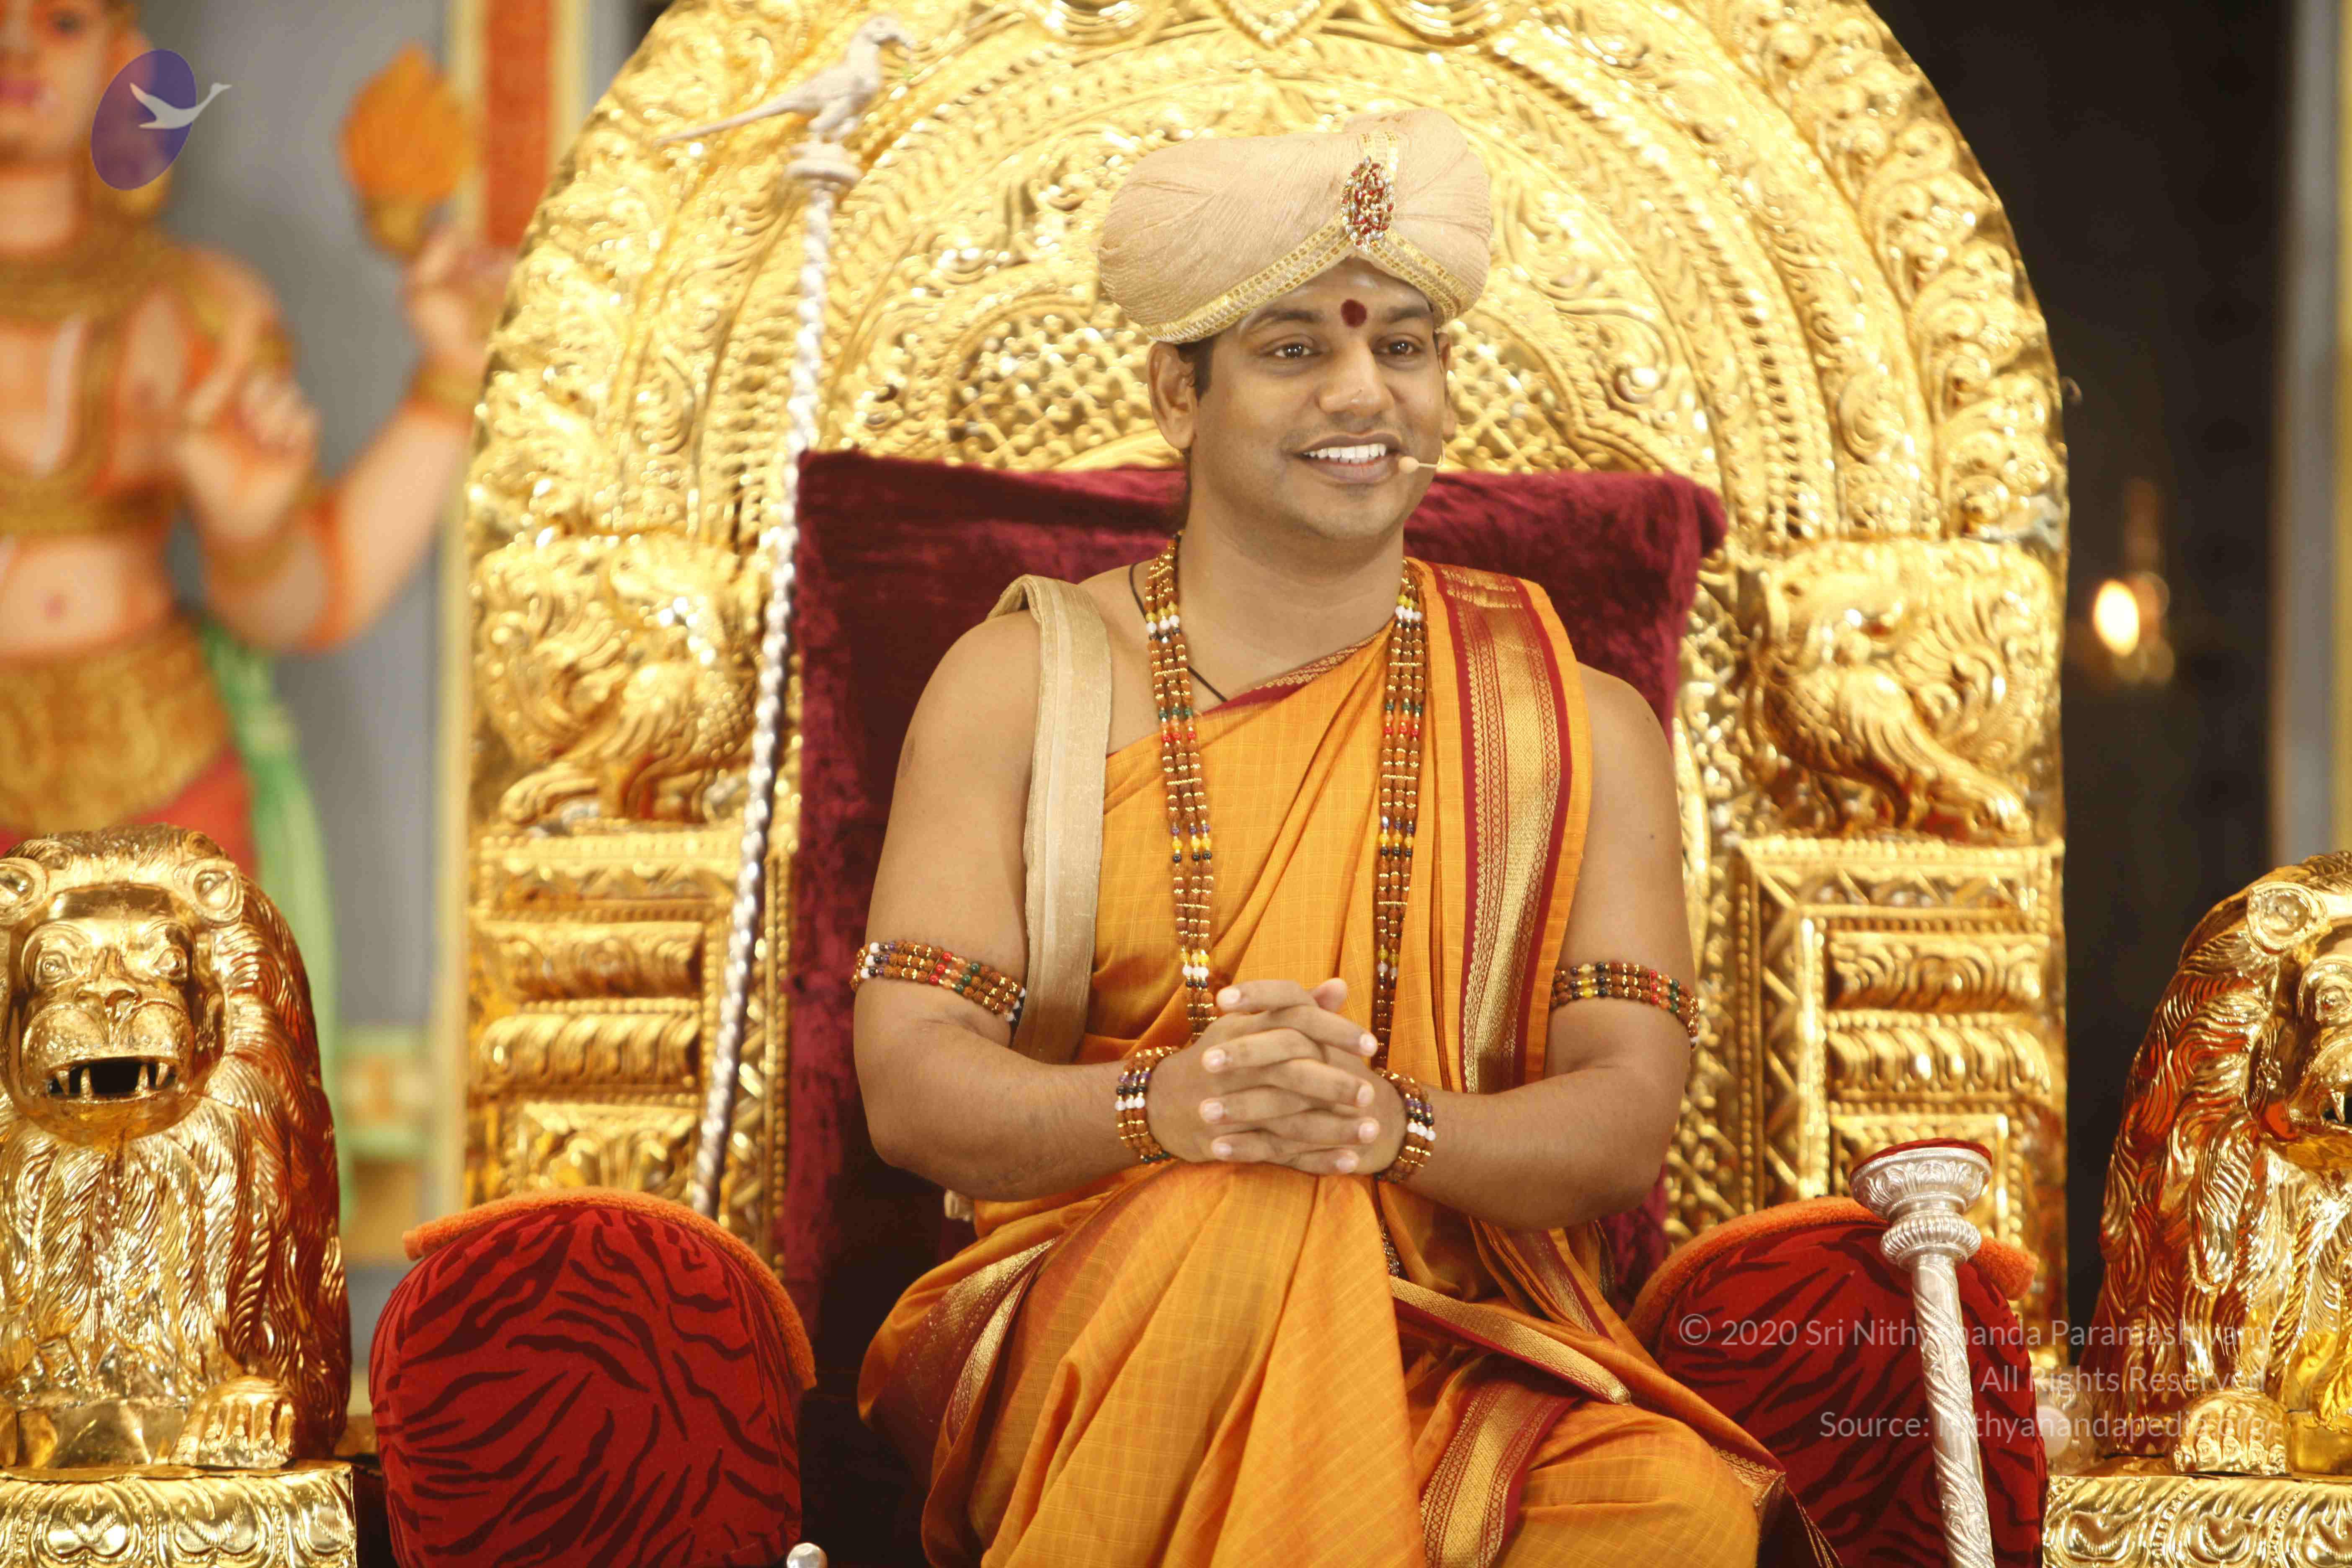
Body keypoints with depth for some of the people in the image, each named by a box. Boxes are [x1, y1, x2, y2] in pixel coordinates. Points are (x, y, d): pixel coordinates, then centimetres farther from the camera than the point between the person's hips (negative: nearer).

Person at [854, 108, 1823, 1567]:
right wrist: (1167, 1103, -25)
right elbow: (911, 1085, -3)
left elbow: (1628, 1118, -1)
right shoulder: (1023, 681, 8)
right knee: (1245, 1220, -36)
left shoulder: (1582, 727, 11)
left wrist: (1392, 1123, -23)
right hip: (1085, 1351, -1)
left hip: (1467, 1358, 1)